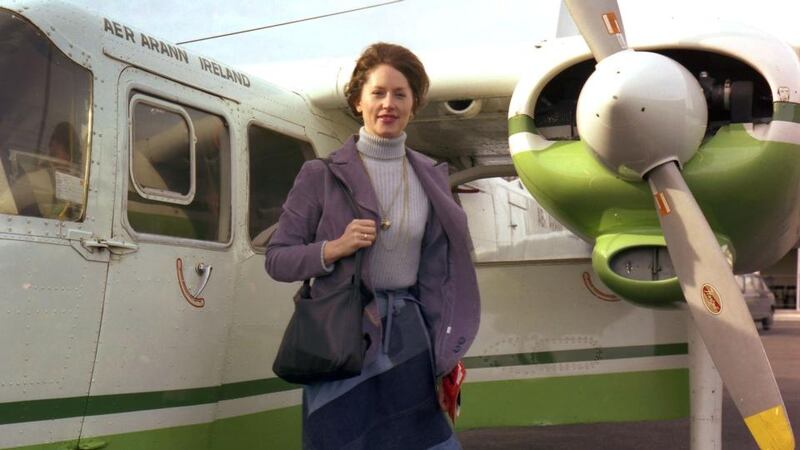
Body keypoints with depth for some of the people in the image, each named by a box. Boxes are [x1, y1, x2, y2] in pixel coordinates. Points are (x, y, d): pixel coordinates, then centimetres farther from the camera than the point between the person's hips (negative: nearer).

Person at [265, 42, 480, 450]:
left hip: (409, 338, 3)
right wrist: (335, 248, -18)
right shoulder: (321, 175, -3)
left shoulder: (431, 177, 8)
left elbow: (436, 274, 10)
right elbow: (276, 260, -1)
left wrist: (447, 354, 6)